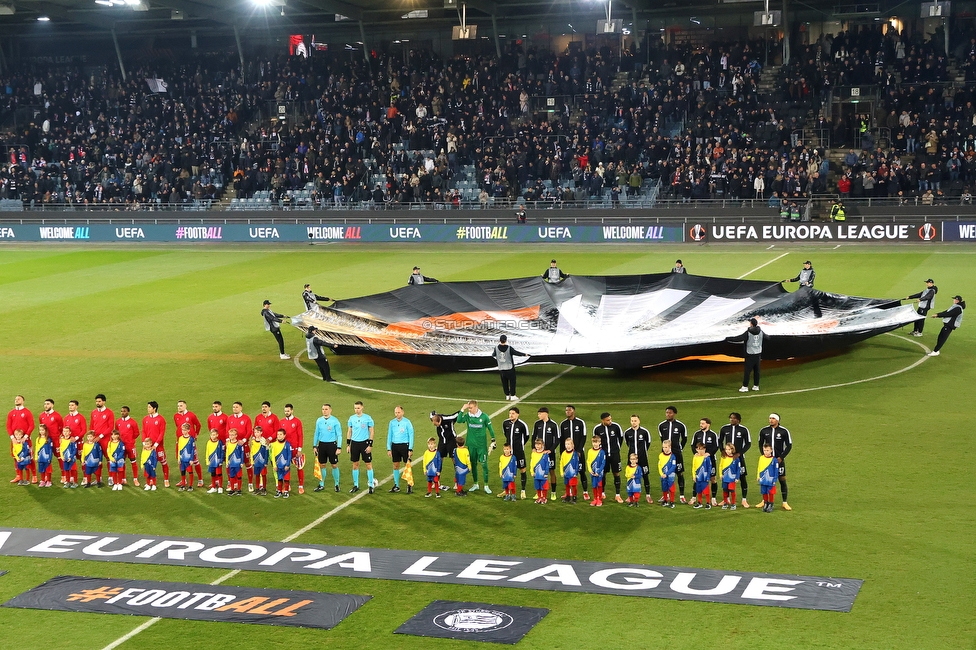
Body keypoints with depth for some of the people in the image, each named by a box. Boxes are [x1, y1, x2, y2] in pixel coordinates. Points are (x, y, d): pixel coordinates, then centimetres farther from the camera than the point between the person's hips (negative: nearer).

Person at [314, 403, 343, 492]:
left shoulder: (335, 421, -6)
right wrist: (315, 446, 9)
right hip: (322, 444, 4)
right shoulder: (319, 421, 5)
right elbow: (316, 434, 13)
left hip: (332, 444, -3)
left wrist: (339, 447, -10)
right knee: (322, 465, 8)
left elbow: (339, 435, -5)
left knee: (334, 465, 2)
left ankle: (336, 484, 14)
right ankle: (321, 485, 18)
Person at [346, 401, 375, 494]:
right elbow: (349, 431, 12)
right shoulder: (351, 418, 5)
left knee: (368, 464, -1)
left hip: (365, 442, -3)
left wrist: (370, 445, -8)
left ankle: (371, 485, 6)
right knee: (355, 464, 7)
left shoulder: (367, 418, -5)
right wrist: (348, 445, 7)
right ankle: (356, 485, 15)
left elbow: (371, 432, -2)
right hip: (354, 443, 3)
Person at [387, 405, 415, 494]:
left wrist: (410, 449, -8)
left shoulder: (407, 422, -5)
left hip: (404, 445, -4)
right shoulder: (392, 422, 6)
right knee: (395, 466, 7)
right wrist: (388, 449, 7)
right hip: (395, 446, 4)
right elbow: (389, 436, 12)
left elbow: (411, 436, -3)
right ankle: (396, 486, 15)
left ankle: (409, 486, 3)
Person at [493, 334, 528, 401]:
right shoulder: (509, 348, -17)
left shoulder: (496, 348, -7)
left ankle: (507, 396, 20)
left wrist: (493, 353, 36)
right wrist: (524, 354, 8)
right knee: (512, 382, 8)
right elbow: (516, 353, -9)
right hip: (509, 368, -3)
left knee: (504, 382, 14)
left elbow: (493, 355, 10)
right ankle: (512, 396, 10)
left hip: (501, 369, 3)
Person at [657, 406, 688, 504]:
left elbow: (684, 439, 9)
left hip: (677, 453, -2)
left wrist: (680, 449, 9)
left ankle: (681, 496, 3)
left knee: (680, 473, -1)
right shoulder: (661, 425, 3)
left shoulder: (681, 425, -4)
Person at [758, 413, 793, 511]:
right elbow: (760, 444, 13)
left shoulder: (784, 431, -6)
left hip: (779, 460, -2)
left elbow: (789, 445, -1)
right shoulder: (764, 431, 1)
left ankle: (785, 502, 4)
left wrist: (781, 457, -8)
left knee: (782, 480, -2)